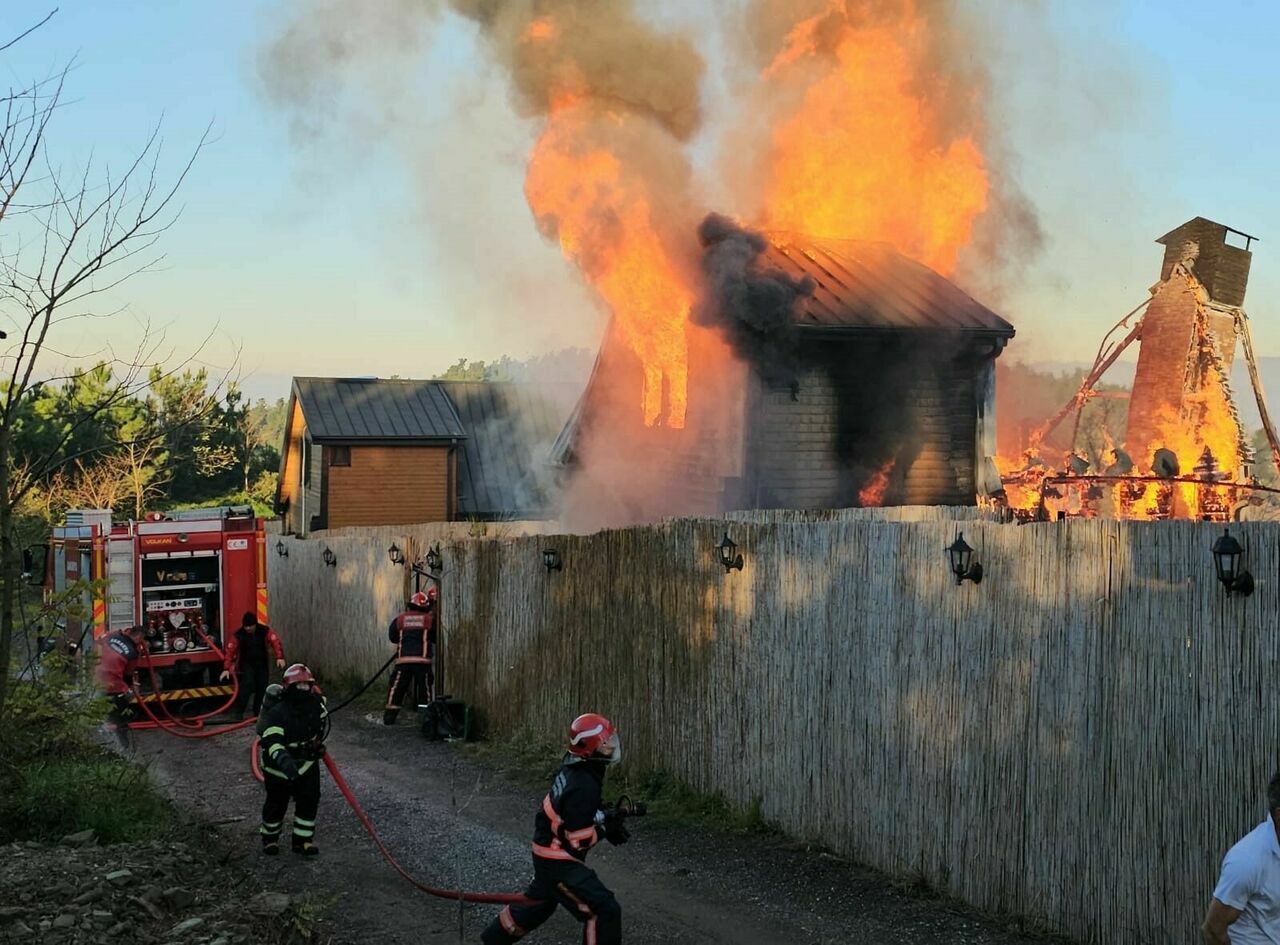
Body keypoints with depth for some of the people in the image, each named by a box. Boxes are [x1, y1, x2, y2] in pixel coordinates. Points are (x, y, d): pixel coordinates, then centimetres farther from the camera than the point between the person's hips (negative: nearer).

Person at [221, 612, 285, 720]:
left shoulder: (265, 631, -12)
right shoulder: (238, 635, -15)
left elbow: (275, 642, -22)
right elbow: (230, 651, -17)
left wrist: (279, 657, -37)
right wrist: (227, 668, -25)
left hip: (261, 663, 3)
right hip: (246, 663, -3)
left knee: (262, 687, 1)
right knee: (247, 684, -23)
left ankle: (258, 712, 15)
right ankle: (238, 711, -18)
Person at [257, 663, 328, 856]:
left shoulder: (317, 705, -10)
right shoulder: (277, 713, -29)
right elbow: (272, 741, -42)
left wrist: (319, 745, 21)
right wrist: (284, 760, -58)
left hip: (307, 762, 5)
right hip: (280, 767, -4)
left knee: (309, 800, 3)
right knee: (276, 804, 10)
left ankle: (303, 840, 17)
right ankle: (270, 838, 32)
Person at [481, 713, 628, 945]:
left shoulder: (573, 768, -1)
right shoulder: (584, 787, -29)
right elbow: (576, 842, -25)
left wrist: (605, 818, 3)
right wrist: (606, 829, -12)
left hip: (549, 851, 10)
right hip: (560, 861, -10)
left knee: (539, 903, 30)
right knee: (604, 911, -13)